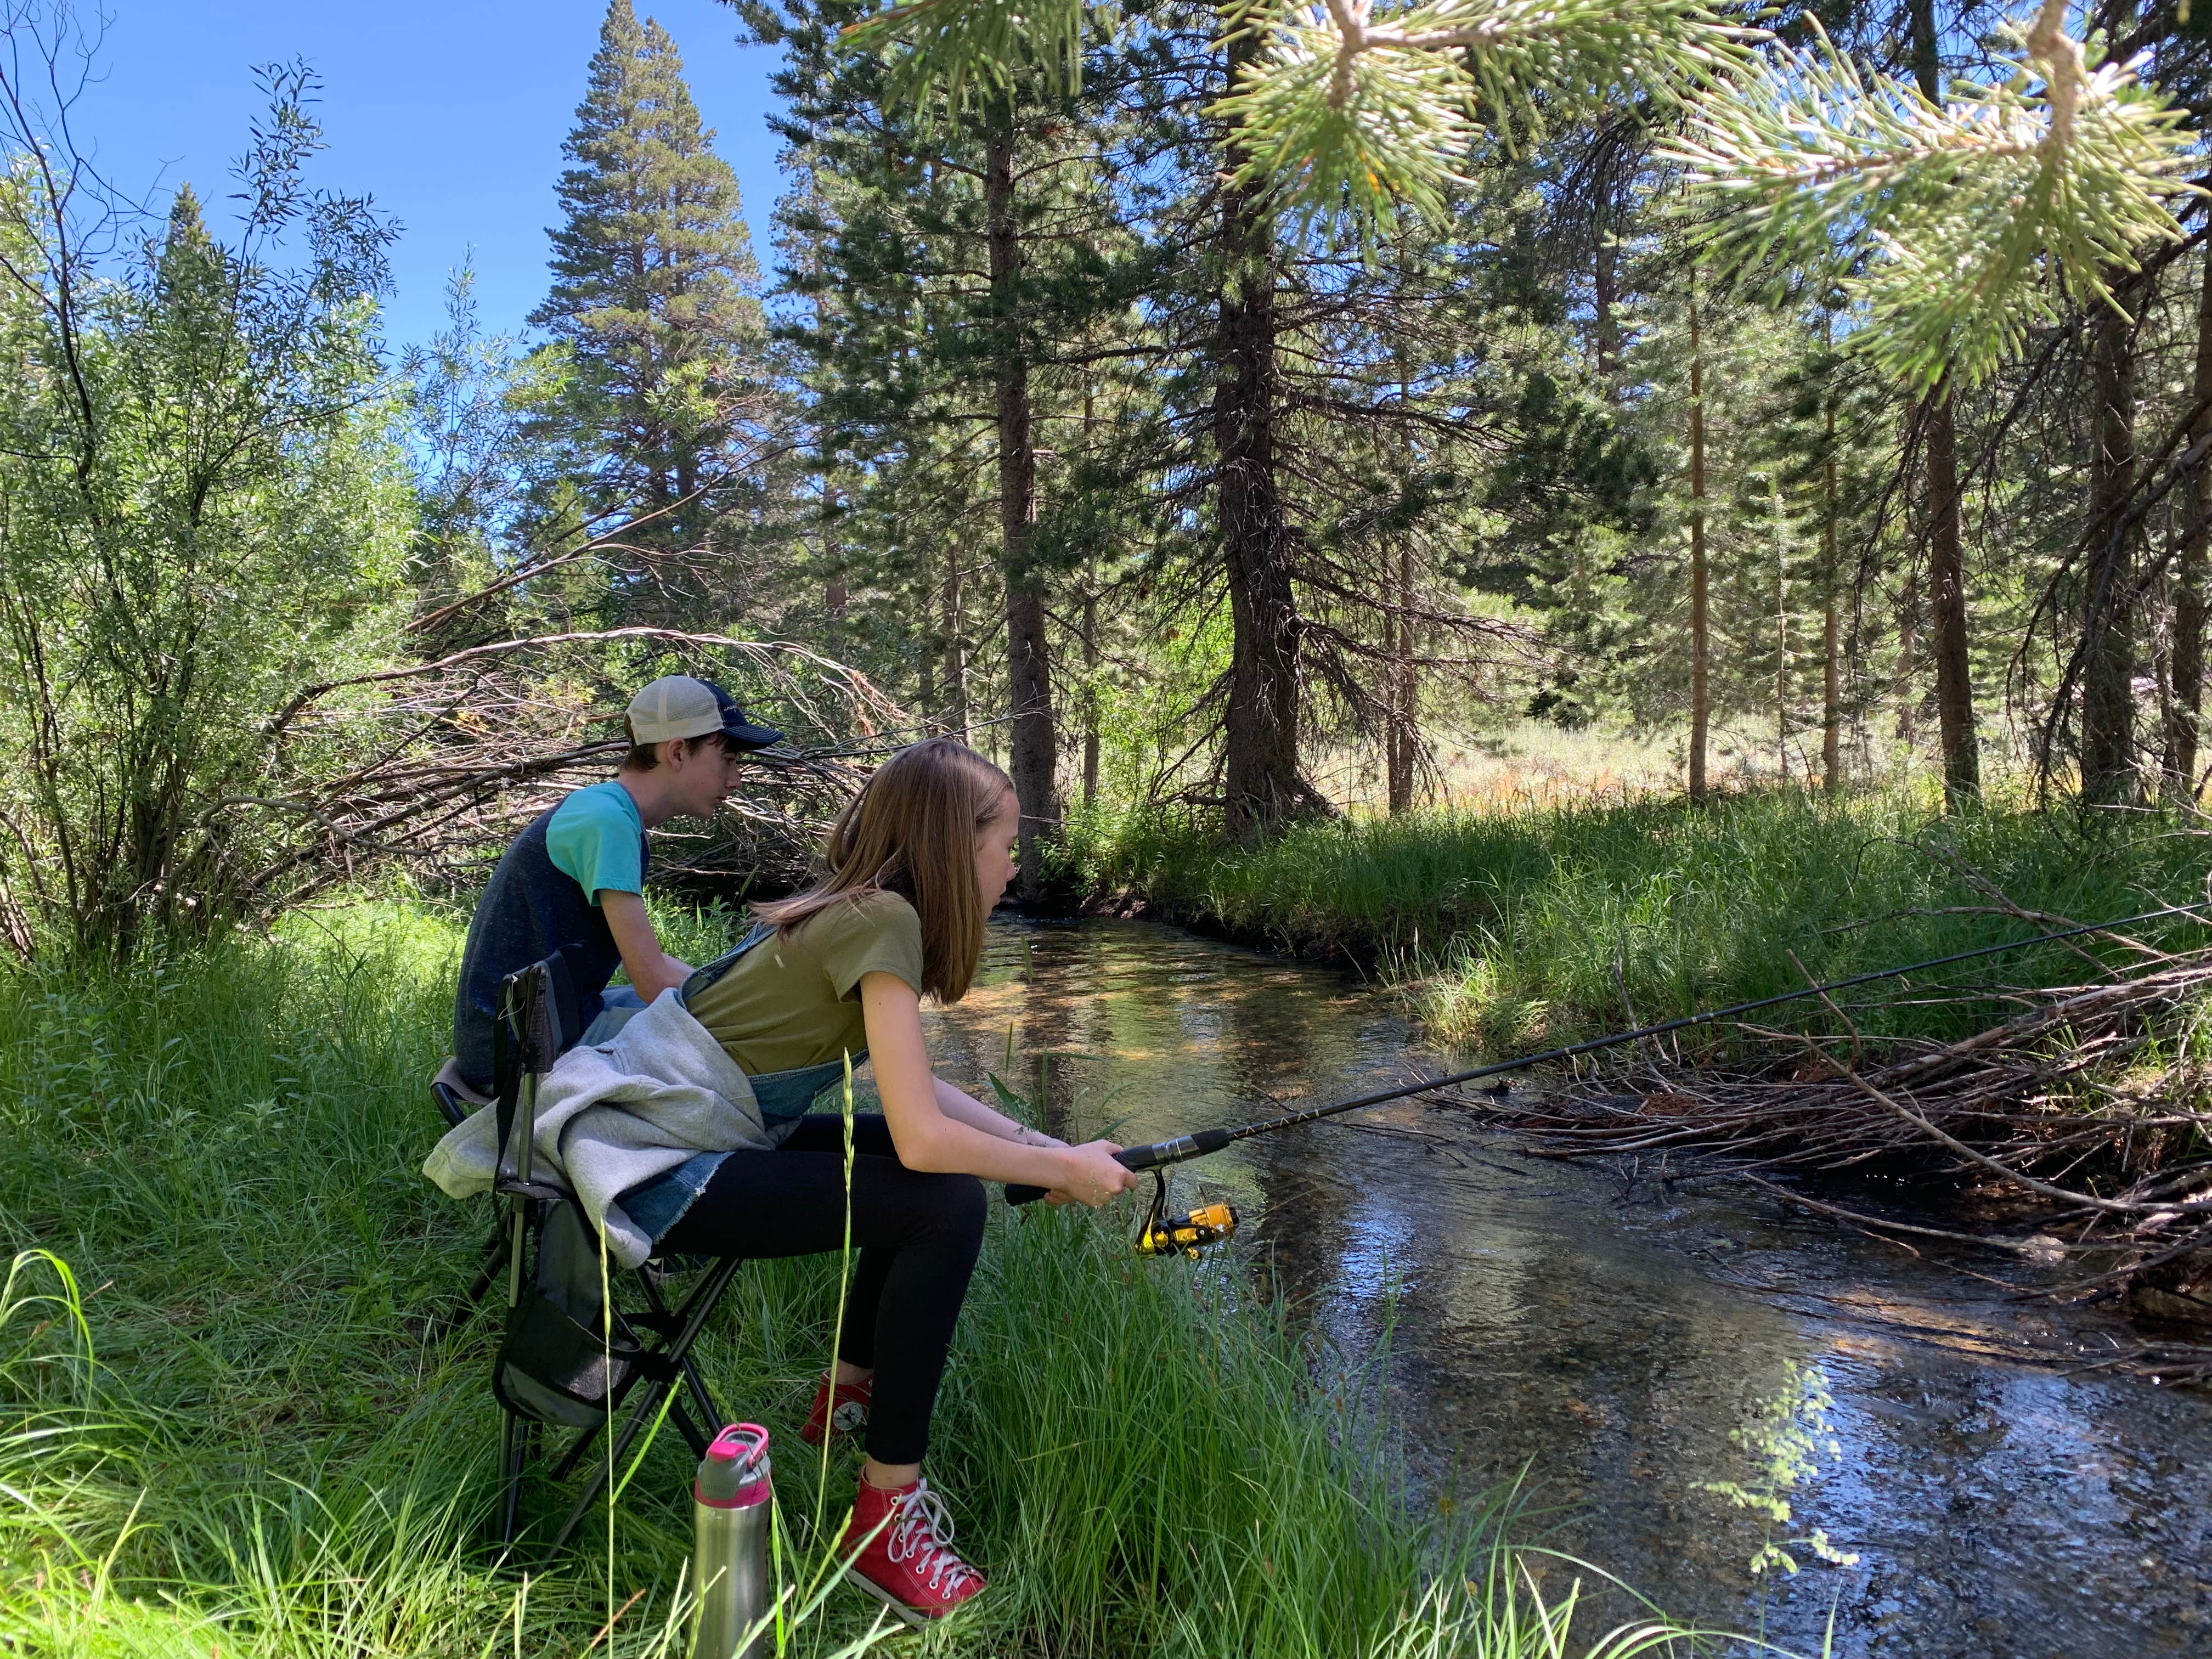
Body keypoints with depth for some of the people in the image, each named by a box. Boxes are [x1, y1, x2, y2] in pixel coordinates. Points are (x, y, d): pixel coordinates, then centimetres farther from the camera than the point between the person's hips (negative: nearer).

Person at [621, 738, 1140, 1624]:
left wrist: (1044, 1148, 5)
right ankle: (885, 1518, -8)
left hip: (717, 1136, 10)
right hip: (674, 1177, -10)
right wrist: (1064, 1170, -12)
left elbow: (921, 1094, 14)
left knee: (950, 1162, 14)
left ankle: (849, 1394, 26)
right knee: (946, 1206, -19)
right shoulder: (882, 921, -21)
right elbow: (921, 1140, -26)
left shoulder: (854, 910, 6)